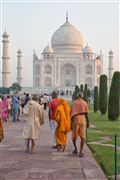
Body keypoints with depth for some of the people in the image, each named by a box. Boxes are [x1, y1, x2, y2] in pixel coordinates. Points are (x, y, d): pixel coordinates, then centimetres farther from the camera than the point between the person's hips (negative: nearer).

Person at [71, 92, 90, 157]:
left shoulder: (74, 103, 7)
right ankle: (80, 152, -8)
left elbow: (71, 113, 5)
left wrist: (71, 123, 10)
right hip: (82, 119, -1)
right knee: (82, 137, 1)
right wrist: (88, 122, 7)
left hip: (75, 119, 1)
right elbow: (86, 114, 0)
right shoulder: (84, 103, 4)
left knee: (74, 136, 17)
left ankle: (75, 149, 25)